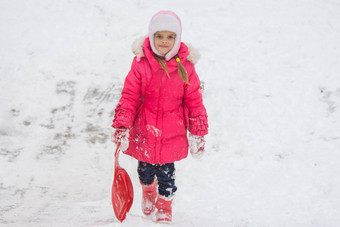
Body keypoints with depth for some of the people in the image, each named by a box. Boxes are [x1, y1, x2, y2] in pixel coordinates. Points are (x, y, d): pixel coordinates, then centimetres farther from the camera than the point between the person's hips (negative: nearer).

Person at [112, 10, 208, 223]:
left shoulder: (185, 67, -9)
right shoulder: (141, 64, -11)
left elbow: (194, 102, -2)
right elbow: (129, 97, -8)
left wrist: (198, 134, 2)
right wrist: (121, 126, -14)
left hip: (172, 134, -1)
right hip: (144, 131, 1)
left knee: (166, 173, 8)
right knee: (145, 170, 20)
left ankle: (164, 208, 34)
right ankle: (148, 192, 54)